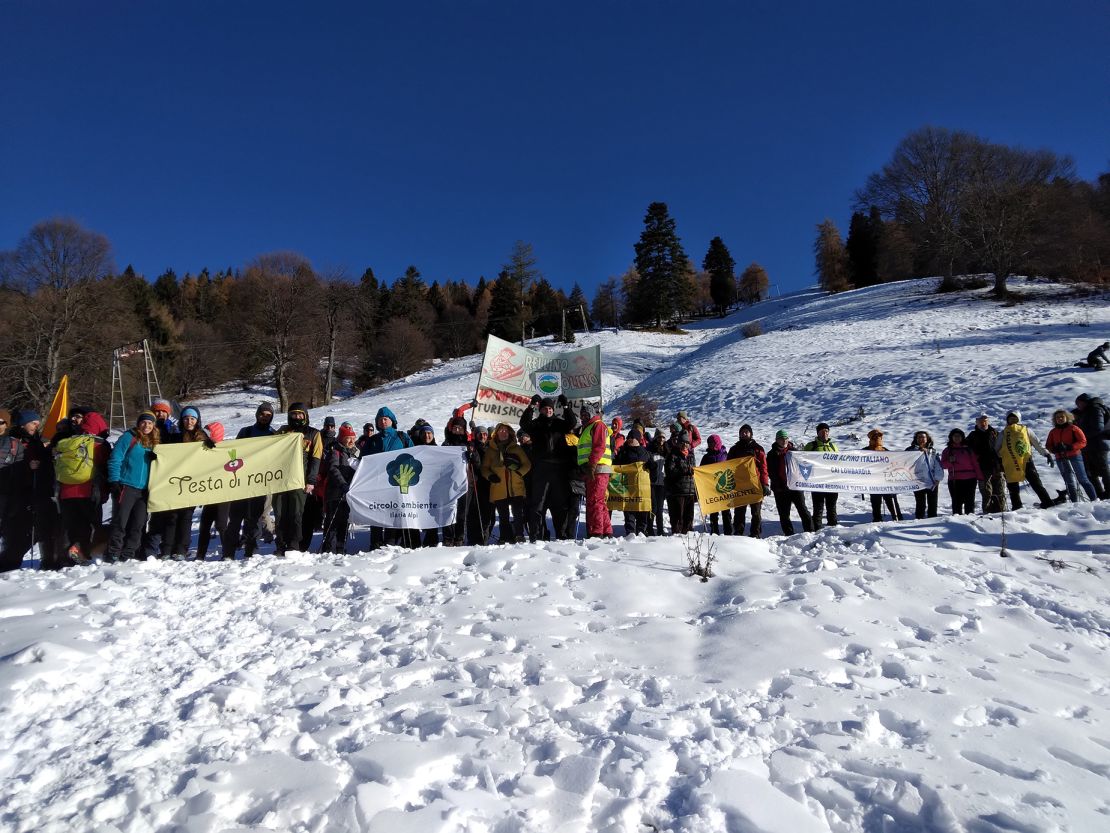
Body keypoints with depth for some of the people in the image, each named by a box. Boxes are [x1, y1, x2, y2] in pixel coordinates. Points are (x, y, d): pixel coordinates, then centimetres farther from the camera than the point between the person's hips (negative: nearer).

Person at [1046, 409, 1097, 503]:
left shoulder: (1073, 428, -1)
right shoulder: (1053, 432, 11)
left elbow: (1083, 442, -7)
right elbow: (1048, 445, 14)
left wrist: (1069, 447, -19)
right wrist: (1055, 449, -8)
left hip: (1075, 457, -4)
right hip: (1061, 460, 4)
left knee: (1082, 480, -3)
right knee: (1069, 482, 8)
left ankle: (1095, 499, 4)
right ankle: (1075, 502, 13)